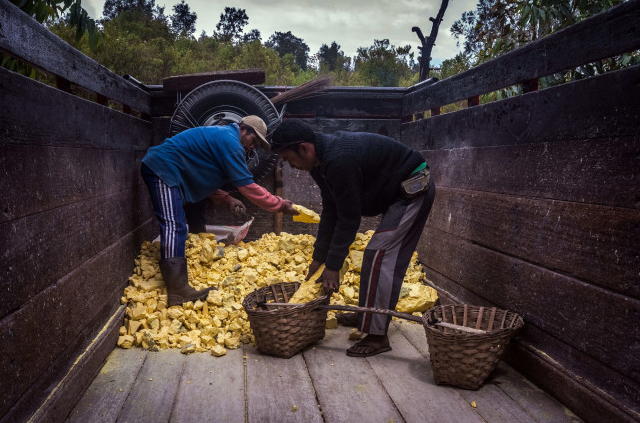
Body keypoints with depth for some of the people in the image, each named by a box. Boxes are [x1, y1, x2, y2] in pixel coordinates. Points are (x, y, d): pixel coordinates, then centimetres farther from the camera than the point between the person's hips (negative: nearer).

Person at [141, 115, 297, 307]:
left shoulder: (219, 136, 16)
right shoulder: (229, 141, -16)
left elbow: (205, 179, 17)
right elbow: (248, 187, -19)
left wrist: (227, 200, 3)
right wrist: (281, 205, -12)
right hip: (161, 169, -12)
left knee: (197, 226, 17)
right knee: (174, 226, -24)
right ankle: (178, 291, -32)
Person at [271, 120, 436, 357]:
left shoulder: (339, 160, -31)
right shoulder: (320, 162, 1)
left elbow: (349, 218, -26)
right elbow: (330, 212, 6)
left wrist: (333, 267, -19)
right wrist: (319, 258, 6)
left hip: (414, 188, -10)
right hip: (401, 192, 10)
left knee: (378, 254, -14)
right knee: (391, 259, 17)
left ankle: (377, 335, -9)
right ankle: (368, 316, 30)